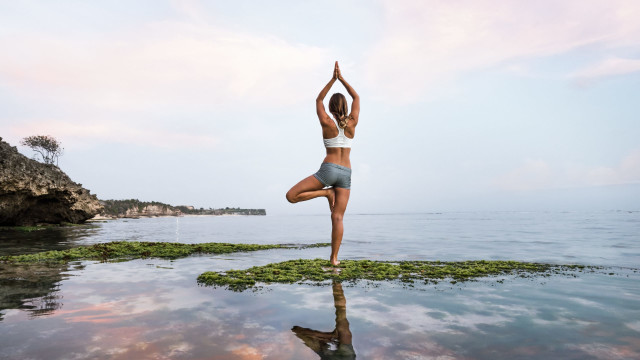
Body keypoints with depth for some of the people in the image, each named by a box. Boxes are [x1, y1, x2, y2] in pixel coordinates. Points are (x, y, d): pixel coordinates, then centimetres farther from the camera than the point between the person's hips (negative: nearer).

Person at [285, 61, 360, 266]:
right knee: (337, 218, 4)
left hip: (328, 170, -4)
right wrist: (341, 78, 18)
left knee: (291, 196, 2)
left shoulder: (327, 122, -2)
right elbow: (357, 98, 20)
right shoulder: (352, 122, 5)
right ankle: (334, 258, 0)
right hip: (345, 174, 4)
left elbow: (318, 100, 16)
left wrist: (332, 79, 15)